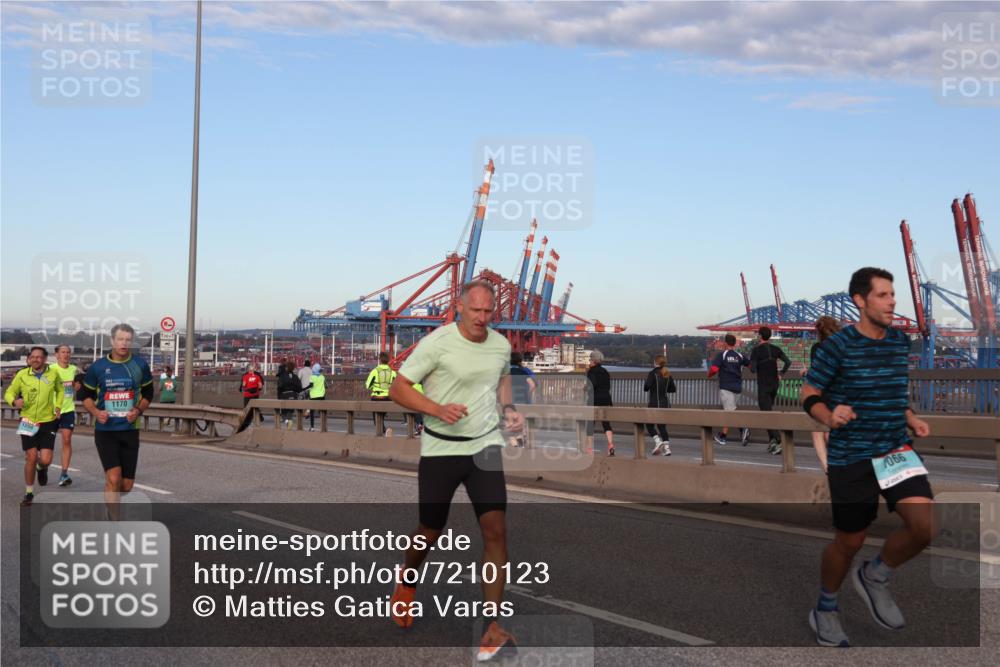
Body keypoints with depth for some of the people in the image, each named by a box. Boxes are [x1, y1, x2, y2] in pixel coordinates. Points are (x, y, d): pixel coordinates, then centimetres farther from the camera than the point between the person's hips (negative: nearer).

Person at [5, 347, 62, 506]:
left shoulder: (53, 373, -2)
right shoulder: (22, 375, -5)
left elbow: (60, 390, 17)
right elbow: (9, 393, 3)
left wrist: (58, 407, 4)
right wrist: (14, 401, -19)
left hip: (48, 421, 0)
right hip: (28, 422, 0)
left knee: (45, 460, -7)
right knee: (31, 458, -1)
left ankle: (41, 469, 33)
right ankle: (29, 493, 17)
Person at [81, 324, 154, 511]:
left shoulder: (140, 366, 1)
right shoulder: (97, 367, -1)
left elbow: (148, 394, 12)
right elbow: (87, 395, 10)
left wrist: (139, 409, -7)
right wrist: (95, 412, -10)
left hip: (130, 430, 2)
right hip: (105, 430, -2)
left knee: (127, 484, 6)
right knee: (114, 478, -17)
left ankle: (110, 500, 39)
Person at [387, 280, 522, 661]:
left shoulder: (501, 345, 1)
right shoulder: (437, 343, -14)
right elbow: (398, 389, -12)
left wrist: (509, 408, 4)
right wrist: (437, 409, -26)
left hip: (485, 447, 3)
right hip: (440, 448, -3)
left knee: (496, 530, -10)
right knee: (431, 532, 9)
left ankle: (492, 628, -4)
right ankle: (407, 580, 45)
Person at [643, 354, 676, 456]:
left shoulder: (652, 373, -10)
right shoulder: (667, 374, 8)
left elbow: (646, 387, -19)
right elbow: (673, 389, 10)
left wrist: (645, 387, 3)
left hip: (655, 403, -5)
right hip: (666, 403, 5)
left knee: (649, 424, 9)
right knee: (662, 425, 10)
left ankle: (658, 441, -11)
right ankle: (667, 447, 2)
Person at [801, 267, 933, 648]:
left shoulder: (901, 342, 6)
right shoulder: (837, 346, -12)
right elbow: (809, 395, -6)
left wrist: (911, 420, 4)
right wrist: (830, 418, -25)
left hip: (897, 450, 4)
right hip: (850, 458, -4)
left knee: (924, 527, -15)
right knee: (849, 542, 7)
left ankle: (874, 577, 15)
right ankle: (825, 610, 34)